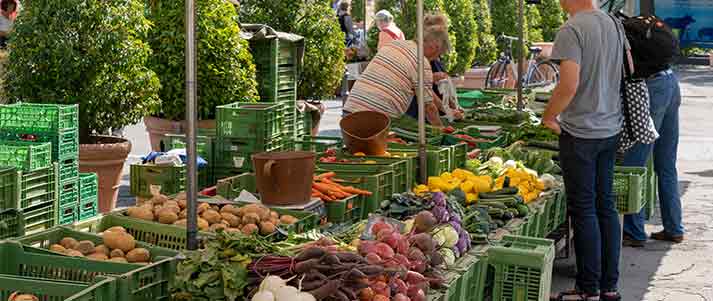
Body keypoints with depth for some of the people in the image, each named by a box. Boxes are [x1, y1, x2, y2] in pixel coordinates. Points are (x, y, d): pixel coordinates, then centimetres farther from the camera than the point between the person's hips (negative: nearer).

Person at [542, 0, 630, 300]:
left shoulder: (571, 30, -17)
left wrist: (548, 116, -9)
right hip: (611, 129, 7)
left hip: (581, 133, -7)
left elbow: (569, 85, -24)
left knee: (584, 210, 0)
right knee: (606, 206, 13)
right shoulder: (614, 24, 7)